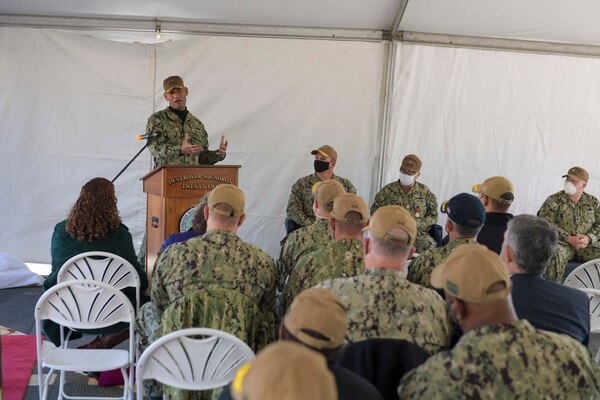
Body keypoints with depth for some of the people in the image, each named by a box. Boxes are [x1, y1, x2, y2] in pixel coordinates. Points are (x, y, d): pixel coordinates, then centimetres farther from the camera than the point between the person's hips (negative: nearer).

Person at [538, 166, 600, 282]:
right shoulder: (553, 200, 4)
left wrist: (589, 238, -11)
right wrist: (568, 238, -16)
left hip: (588, 245, 3)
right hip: (562, 243, -3)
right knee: (555, 255, -36)